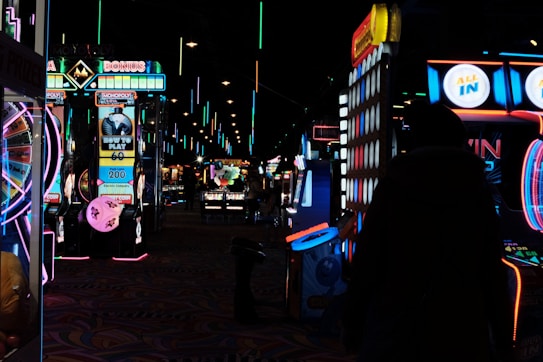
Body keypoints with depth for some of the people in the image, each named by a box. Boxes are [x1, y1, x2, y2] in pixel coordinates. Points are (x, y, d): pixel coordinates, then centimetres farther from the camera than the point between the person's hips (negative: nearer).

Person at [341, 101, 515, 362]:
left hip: (394, 336, -1)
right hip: (461, 335, 1)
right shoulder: (478, 190, 1)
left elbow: (365, 265, -4)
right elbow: (493, 274, 2)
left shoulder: (392, 186, -2)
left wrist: (351, 325, 6)